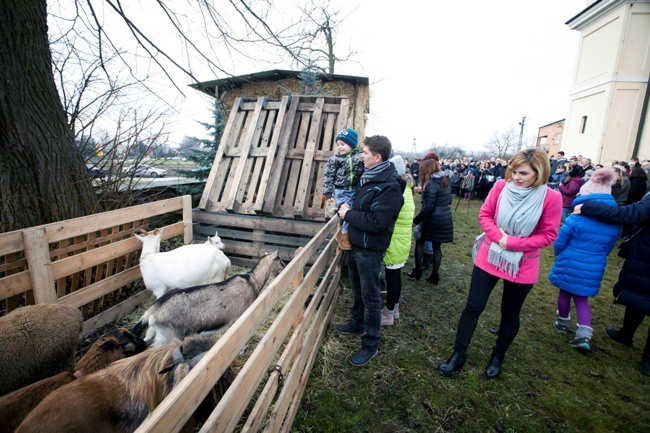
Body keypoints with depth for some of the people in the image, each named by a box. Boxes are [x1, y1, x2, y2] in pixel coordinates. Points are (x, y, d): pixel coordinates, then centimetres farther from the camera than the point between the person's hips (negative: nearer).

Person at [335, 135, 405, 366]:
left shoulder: (390, 186, -22)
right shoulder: (368, 176, 6)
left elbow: (376, 223, -28)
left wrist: (348, 214, -18)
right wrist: (345, 207, 0)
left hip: (370, 250, -9)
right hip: (355, 243, 9)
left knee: (370, 296, 5)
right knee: (357, 289, 24)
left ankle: (370, 345, 21)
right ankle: (357, 323, 46)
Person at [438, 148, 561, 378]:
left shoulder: (551, 198, -13)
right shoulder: (501, 186, -9)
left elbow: (548, 235, -10)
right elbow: (484, 214, -3)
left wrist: (512, 242, -21)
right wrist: (498, 236, -20)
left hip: (522, 266, -1)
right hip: (488, 257, 1)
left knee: (510, 314, 17)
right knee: (473, 307, 6)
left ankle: (497, 357, 40)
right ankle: (458, 355, 22)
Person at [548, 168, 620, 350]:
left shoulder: (576, 218, -18)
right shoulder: (614, 223, -1)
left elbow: (559, 243, -11)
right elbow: (608, 248, 11)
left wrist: (559, 255, 10)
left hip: (570, 264, -4)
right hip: (593, 269, 4)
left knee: (565, 293, 18)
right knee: (581, 298, 16)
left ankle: (563, 323, 35)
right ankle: (584, 334, 4)